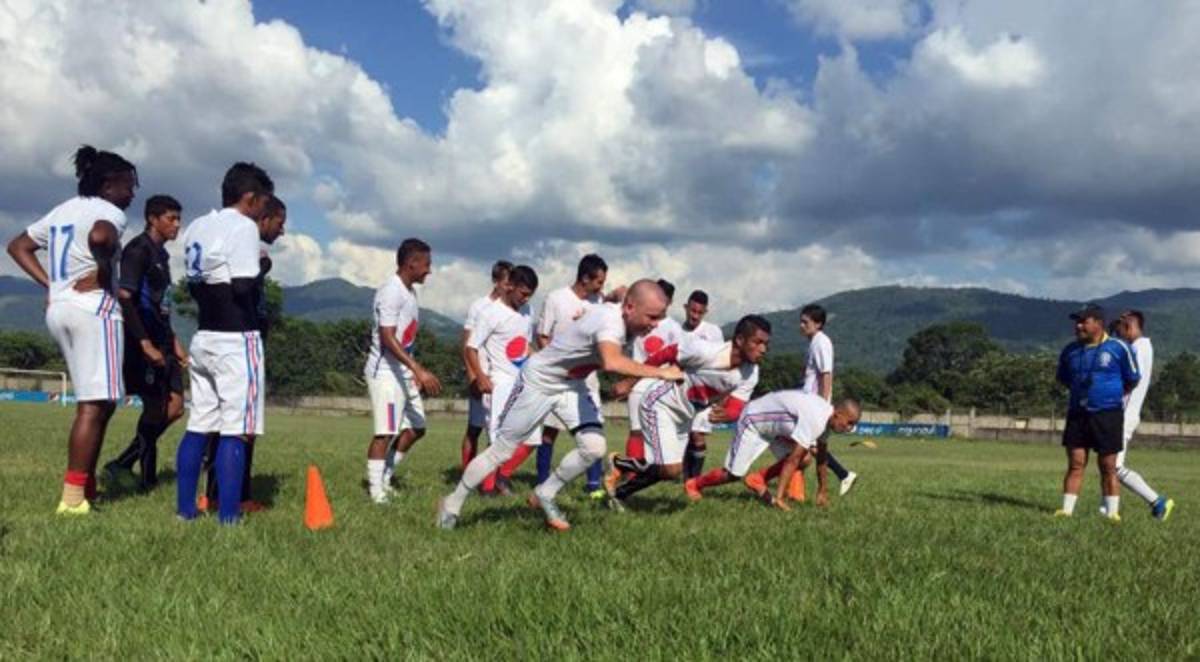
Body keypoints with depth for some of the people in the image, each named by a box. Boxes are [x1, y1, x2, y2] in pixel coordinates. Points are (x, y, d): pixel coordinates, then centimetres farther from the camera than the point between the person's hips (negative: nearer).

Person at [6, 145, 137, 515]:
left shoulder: (62, 211, 20)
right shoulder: (109, 211, -7)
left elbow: (18, 246, 23)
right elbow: (100, 237, -31)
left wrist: (49, 284, 14)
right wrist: (104, 273, -14)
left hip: (59, 308, 9)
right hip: (93, 307, -9)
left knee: (95, 402, 15)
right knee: (95, 404, -7)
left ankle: (86, 487, 16)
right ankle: (72, 497, -9)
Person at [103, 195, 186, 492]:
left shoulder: (161, 255, 18)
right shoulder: (138, 251, -11)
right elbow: (124, 298, -20)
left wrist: (174, 342, 22)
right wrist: (146, 344, -24)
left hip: (161, 342, 9)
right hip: (142, 343, -9)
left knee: (174, 407, 6)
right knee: (155, 408, -6)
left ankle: (123, 465, 14)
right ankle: (147, 478, 5)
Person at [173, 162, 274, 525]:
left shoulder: (196, 228, 15)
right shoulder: (243, 226, -11)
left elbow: (194, 284, 16)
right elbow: (243, 288, -17)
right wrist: (260, 270, 0)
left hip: (203, 336, 8)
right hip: (236, 339, -8)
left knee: (199, 425, 12)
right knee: (236, 429, -5)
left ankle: (185, 507, 16)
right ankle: (228, 515, -4)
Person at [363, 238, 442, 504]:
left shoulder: (410, 292, 12)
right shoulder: (391, 292, -17)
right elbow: (388, 338, -25)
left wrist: (416, 372, 19)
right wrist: (419, 369, -32)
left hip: (404, 372, 10)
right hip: (386, 371, -10)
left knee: (414, 428, 11)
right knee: (386, 431, -9)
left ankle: (383, 480, 21)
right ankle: (376, 491, 0)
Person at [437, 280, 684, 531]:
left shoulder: (623, 317, -9)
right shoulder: (609, 320, -35)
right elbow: (612, 362, -55)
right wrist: (659, 372, -51)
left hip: (572, 385, 7)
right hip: (538, 381, -7)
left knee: (594, 447, -10)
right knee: (501, 451, 4)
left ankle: (544, 495, 12)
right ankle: (452, 503, 24)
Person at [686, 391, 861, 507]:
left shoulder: (827, 417, -7)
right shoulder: (814, 419, -36)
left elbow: (821, 457, 7)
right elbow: (792, 460, -35)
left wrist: (822, 490, 14)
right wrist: (779, 497, -34)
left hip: (774, 424, 8)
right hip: (753, 421, -8)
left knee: (805, 458, -9)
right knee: (734, 474, -3)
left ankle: (756, 481, 4)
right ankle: (694, 485, 21)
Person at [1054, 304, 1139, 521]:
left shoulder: (1118, 348, -5)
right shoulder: (1070, 351, 7)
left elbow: (1132, 380, 6)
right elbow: (1063, 379, 23)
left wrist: (1113, 396, 14)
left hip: (1108, 414, -3)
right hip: (1077, 414, 3)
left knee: (1108, 467, 3)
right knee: (1075, 464, 1)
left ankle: (1112, 512, 12)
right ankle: (1067, 509, 4)